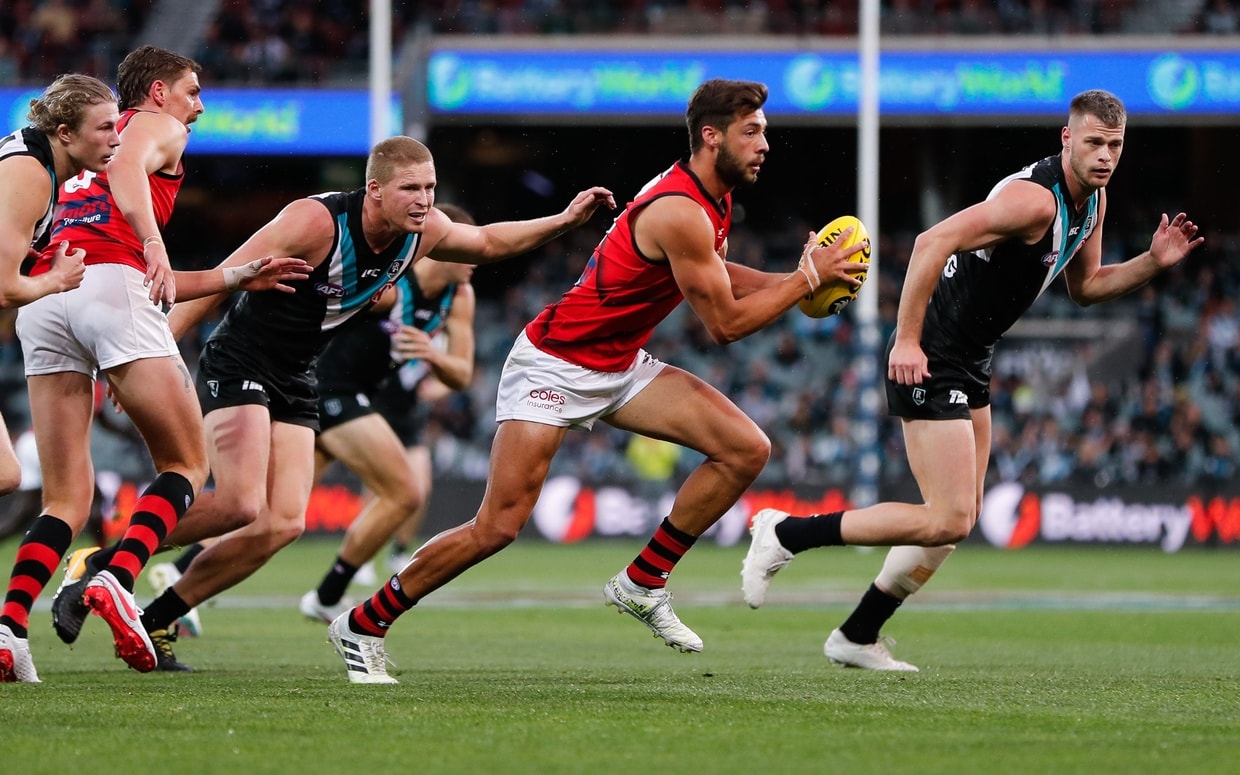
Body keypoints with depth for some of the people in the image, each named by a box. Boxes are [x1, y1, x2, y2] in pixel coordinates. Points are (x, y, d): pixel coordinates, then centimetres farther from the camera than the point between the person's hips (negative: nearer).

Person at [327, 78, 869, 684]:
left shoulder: (711, 199, 4)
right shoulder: (681, 213, -25)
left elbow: (709, 276, 22)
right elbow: (725, 323, -20)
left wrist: (790, 279, 7)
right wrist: (807, 278, -14)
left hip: (621, 367, 9)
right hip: (555, 367, -9)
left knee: (747, 450, -5)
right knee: (499, 526, -13)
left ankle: (642, 583, 6)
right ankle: (363, 625, 3)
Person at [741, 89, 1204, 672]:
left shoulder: (1092, 200, 8)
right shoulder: (1036, 198, -23)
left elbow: (1085, 286, 21)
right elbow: (934, 241, -29)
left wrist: (1153, 262, 3)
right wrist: (906, 340, -30)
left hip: (969, 362, 10)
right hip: (928, 361, -10)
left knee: (960, 518, 14)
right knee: (948, 521, -14)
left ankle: (856, 638, 24)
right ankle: (786, 534, -5)